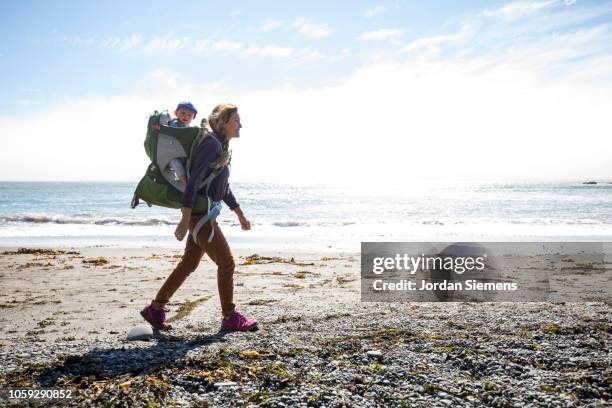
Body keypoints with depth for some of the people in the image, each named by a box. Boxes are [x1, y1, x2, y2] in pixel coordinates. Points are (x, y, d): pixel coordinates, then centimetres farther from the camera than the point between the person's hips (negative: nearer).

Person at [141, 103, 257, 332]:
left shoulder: (222, 147, 15)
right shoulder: (211, 144, -15)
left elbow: (224, 188, 22)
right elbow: (193, 182, -22)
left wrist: (240, 215, 24)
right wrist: (185, 219, -26)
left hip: (206, 214, 10)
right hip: (200, 213, -10)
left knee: (189, 264, 14)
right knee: (226, 263, -2)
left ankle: (156, 309, 24)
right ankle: (230, 318, 10)